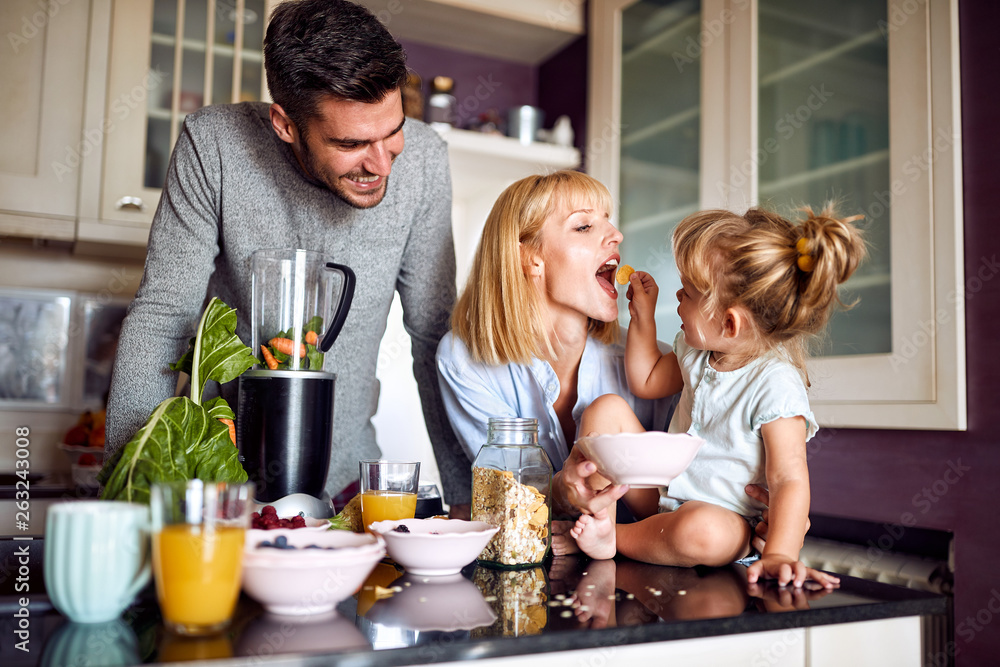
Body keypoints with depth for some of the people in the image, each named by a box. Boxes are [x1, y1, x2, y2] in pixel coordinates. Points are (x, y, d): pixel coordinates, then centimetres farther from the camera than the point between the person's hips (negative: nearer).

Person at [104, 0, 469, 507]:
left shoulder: (422, 160, -12)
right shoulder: (213, 146, -17)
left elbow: (434, 333, -4)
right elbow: (160, 317, -12)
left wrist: (465, 493, -6)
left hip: (346, 469, 0)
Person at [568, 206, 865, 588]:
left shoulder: (776, 384, -24)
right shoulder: (697, 349, 0)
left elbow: (789, 480, -27)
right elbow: (646, 382, 19)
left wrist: (778, 555, -40)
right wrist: (643, 315, 11)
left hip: (724, 515, -7)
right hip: (662, 490, 7)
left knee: (701, 532, -42)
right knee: (606, 409, -4)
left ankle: (617, 538, -15)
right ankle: (601, 519, -13)